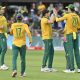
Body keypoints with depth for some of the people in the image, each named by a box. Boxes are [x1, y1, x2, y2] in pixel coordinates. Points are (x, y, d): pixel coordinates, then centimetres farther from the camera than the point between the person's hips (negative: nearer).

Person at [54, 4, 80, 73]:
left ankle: (72, 69, -5)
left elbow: (58, 20, -1)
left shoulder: (67, 15, -8)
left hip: (70, 34, -5)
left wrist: (55, 14, 16)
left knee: (70, 52, -4)